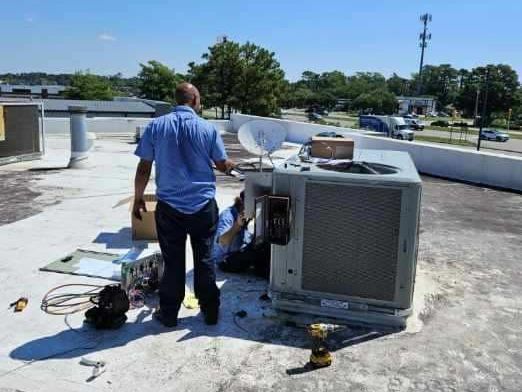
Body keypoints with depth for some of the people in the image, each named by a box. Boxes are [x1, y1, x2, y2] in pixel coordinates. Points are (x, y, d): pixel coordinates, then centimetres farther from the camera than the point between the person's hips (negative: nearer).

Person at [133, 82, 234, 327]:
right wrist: (231, 166, 27)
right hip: (203, 206, 0)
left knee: (173, 262, 10)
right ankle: (210, 311, 22)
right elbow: (223, 165, 3)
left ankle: (169, 314, 21)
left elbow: (144, 167, -2)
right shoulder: (208, 129, -4)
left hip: (169, 207, 0)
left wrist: (138, 199, 9)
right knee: (204, 260, 12)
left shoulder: (156, 126, -3)